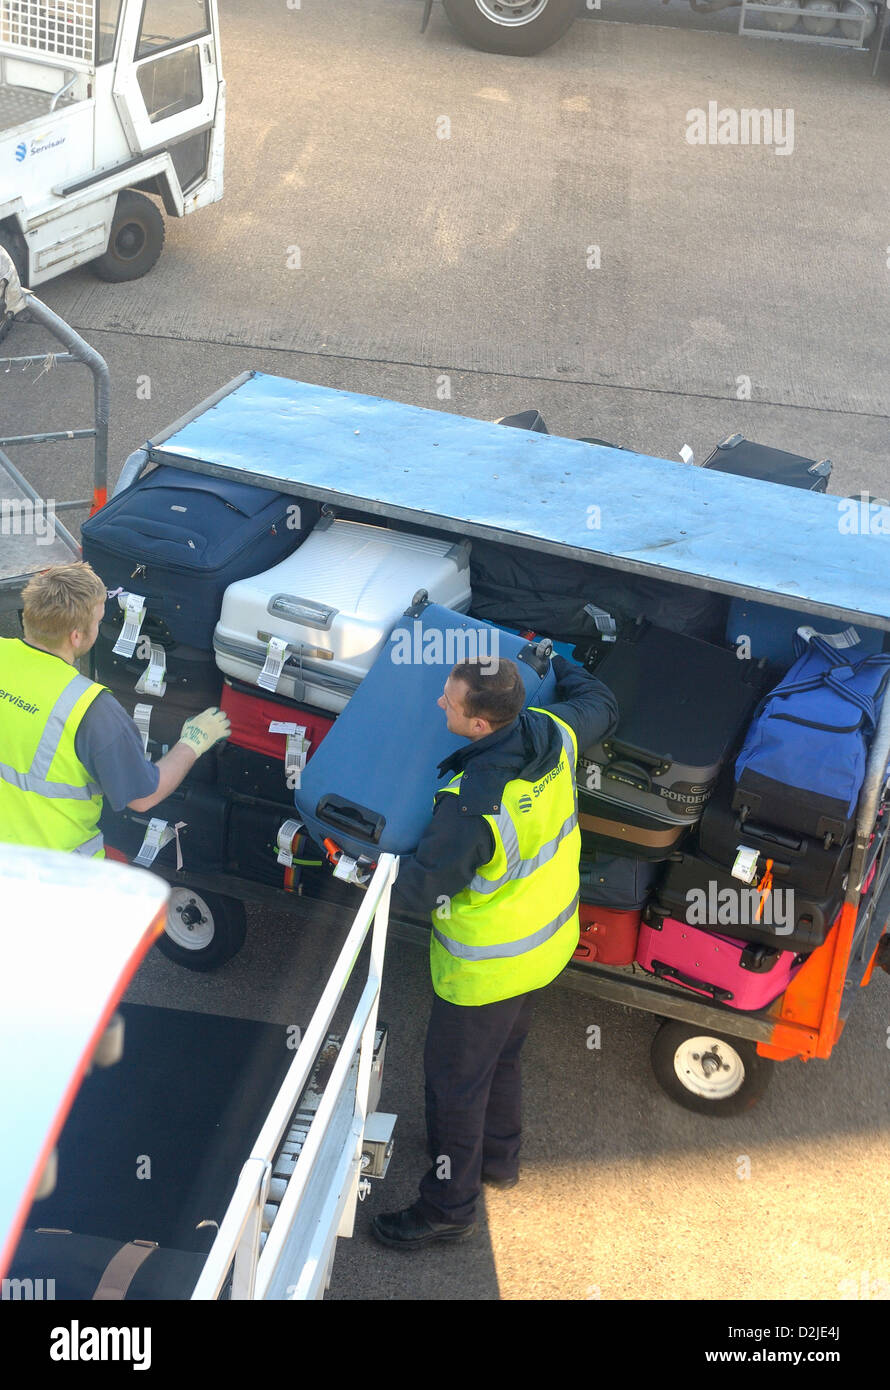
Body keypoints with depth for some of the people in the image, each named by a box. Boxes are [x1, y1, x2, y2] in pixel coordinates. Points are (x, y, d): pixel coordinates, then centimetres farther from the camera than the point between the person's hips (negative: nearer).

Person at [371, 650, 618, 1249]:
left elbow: (425, 890, -27)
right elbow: (602, 706, 7)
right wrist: (552, 662, 23)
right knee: (502, 1056, 31)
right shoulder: (554, 733, -17)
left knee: (455, 1076, 14)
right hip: (551, 939, 8)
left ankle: (449, 1207, 33)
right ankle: (498, 1156, 54)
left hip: (489, 967, -8)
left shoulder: (472, 803, -39)